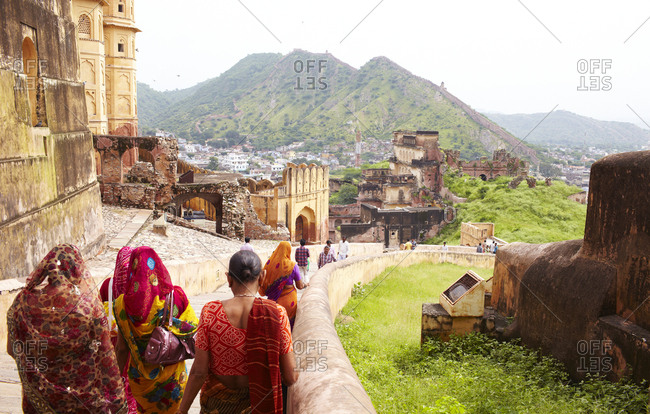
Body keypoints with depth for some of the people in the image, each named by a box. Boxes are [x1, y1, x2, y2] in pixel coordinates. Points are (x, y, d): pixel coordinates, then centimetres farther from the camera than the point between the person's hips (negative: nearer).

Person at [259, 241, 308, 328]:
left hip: (273, 298, 3)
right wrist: (306, 285, 15)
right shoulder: (292, 266, -14)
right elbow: (300, 286, -6)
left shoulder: (270, 263, -8)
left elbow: (264, 281, 1)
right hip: (288, 298, -2)